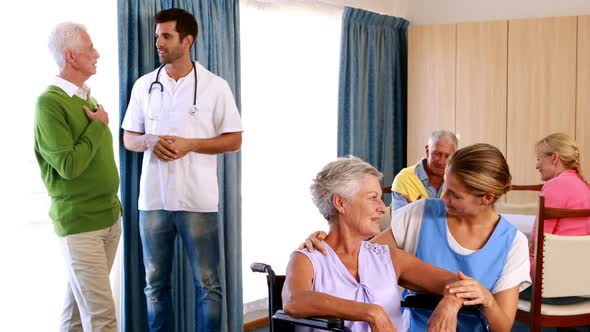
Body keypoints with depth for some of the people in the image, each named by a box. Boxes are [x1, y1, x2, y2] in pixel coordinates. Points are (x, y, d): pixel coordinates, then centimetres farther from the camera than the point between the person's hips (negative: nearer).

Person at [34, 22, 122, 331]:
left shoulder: (87, 98, 11)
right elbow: (69, 165, -21)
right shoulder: (49, 102, -15)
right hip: (79, 224, -7)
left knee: (79, 303, 15)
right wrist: (99, 126, -11)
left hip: (109, 218, 7)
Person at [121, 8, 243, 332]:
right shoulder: (144, 85, 8)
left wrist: (189, 144, -14)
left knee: (207, 283, 4)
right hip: (153, 199, 3)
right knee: (156, 283, 11)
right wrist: (150, 141, -11)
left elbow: (234, 140, 0)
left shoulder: (215, 86, -1)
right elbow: (128, 139, 12)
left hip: (197, 200, -3)